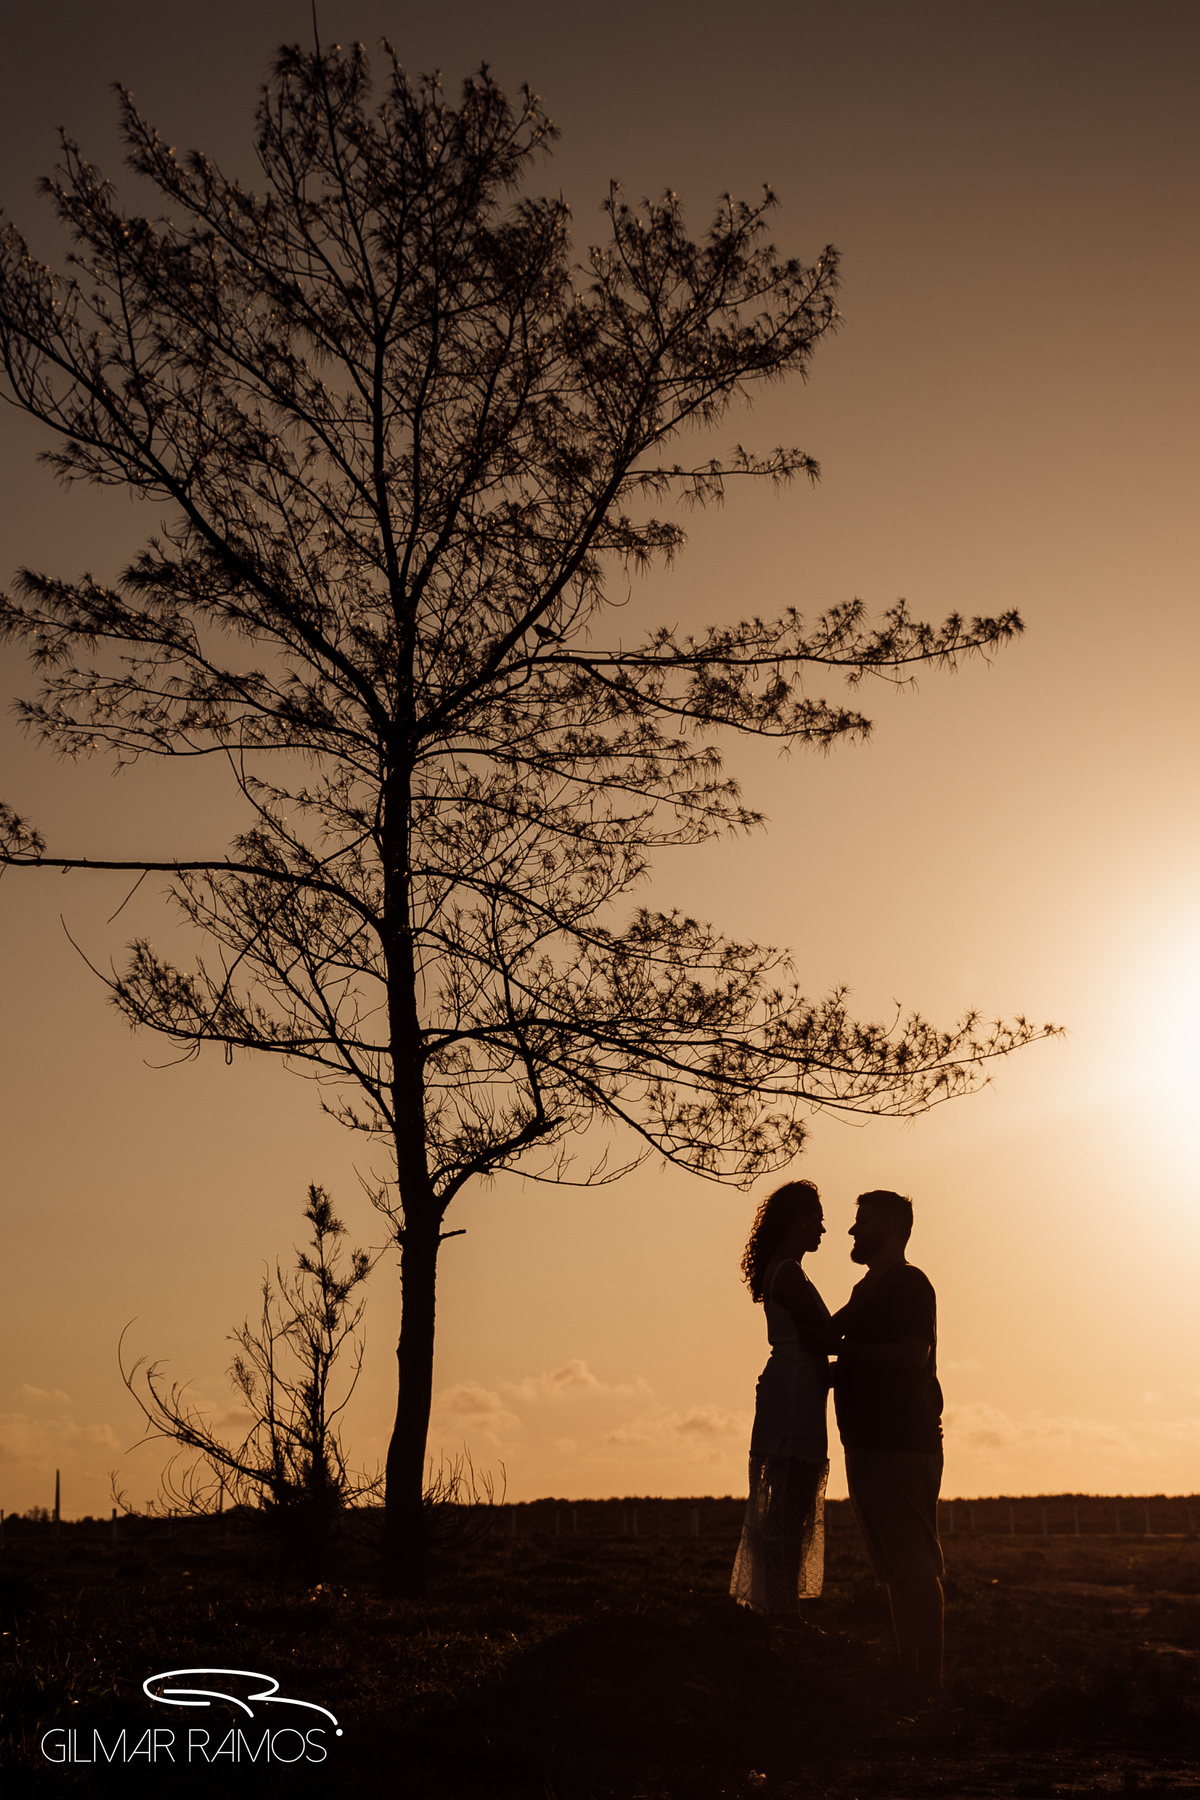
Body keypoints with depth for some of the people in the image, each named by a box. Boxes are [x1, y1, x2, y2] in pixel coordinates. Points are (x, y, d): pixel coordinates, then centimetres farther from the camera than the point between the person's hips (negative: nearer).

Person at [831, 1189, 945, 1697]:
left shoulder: (907, 1283, -8)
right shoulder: (869, 1289, 21)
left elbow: (914, 1353, -21)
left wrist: (846, 1348, -15)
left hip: (901, 1445, -10)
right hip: (874, 1444, 10)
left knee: (914, 1565, -8)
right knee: (896, 1567, 12)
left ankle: (928, 1678, -6)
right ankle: (909, 1673, 17)